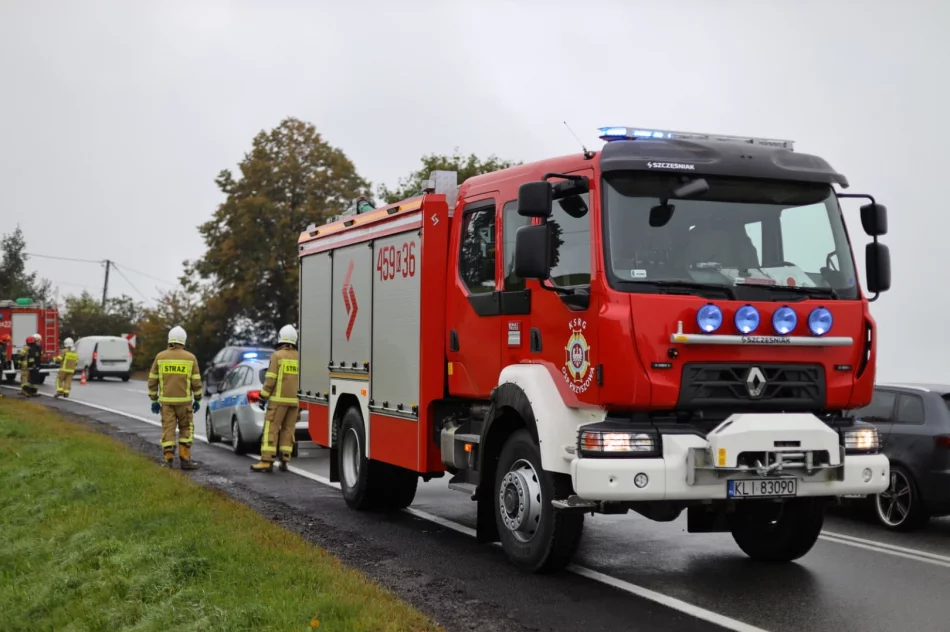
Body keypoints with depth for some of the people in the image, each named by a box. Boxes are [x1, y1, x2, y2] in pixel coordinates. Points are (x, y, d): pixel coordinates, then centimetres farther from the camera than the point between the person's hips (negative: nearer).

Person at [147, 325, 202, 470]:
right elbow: (196, 382, -3)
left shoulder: (160, 357, 0)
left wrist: (154, 400, 8)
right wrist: (197, 400, 7)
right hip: (184, 400, -1)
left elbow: (152, 380, 1)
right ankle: (185, 459, 1)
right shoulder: (190, 358, -4)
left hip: (166, 400, 1)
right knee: (186, 429, 9)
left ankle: (169, 460, 0)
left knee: (168, 429, 5)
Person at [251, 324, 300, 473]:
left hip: (278, 399, -5)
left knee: (271, 430, -5)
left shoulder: (277, 356, -8)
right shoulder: (300, 358, 7)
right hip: (295, 400, 5)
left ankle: (266, 462, -11)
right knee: (288, 430, 9)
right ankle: (284, 462, 5)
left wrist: (262, 398, -5)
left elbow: (270, 380, -12)